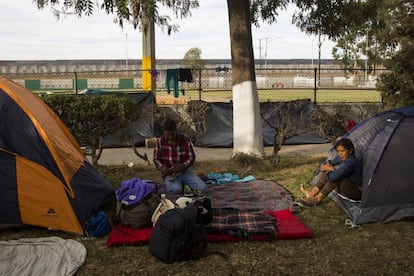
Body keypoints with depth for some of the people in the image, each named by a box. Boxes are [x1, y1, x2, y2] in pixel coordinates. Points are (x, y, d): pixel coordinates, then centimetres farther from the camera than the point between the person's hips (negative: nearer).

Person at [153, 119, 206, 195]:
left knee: (202, 187, -17)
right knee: (176, 189, -34)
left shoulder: (185, 140, -7)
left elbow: (191, 157, -2)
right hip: (169, 173, -2)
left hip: (185, 171, 2)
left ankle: (182, 183, 8)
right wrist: (162, 168, -19)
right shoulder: (159, 141, -7)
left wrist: (183, 165, -22)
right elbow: (156, 159, 2)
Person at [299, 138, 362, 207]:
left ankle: (317, 199, -19)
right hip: (348, 186, 9)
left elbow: (333, 177, -36)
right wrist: (328, 168, -19)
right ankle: (312, 193, -9)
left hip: (357, 192, -9)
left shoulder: (351, 162, -29)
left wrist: (327, 168, -14)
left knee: (336, 175, -29)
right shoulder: (341, 158, -2)